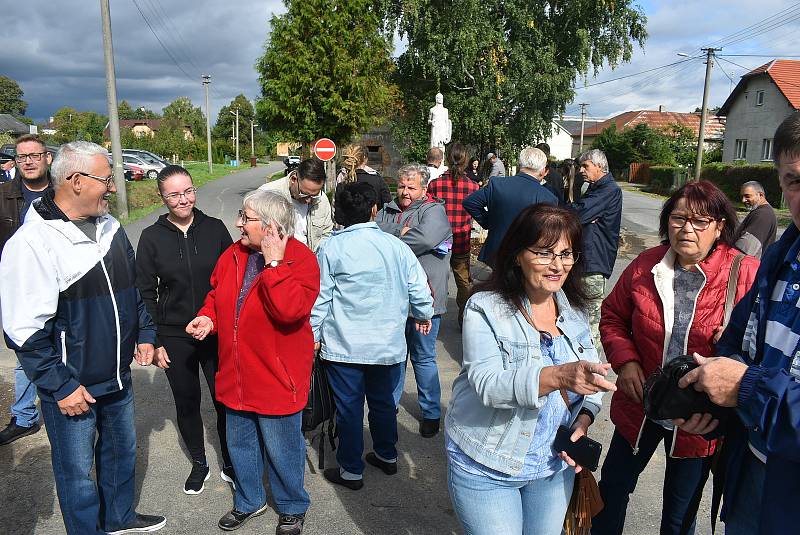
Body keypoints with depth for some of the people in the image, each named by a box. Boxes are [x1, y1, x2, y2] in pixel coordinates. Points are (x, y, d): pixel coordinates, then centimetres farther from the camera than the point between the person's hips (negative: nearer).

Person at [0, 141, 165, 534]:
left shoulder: (110, 227, 3)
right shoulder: (32, 242, -20)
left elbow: (133, 289, 17)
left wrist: (144, 334, 10)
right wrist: (60, 386, -17)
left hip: (118, 377, 7)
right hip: (72, 388, -7)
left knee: (121, 450, 23)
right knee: (77, 472, 11)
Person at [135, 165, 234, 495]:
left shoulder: (214, 229, -3)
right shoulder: (152, 238, -3)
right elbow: (145, 293, 1)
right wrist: (153, 341, -3)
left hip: (217, 332, 0)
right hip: (174, 337, 1)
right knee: (186, 403, 14)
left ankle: (230, 464, 27)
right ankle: (199, 464, 36)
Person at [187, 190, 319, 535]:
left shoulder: (301, 259, -19)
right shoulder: (233, 255, 2)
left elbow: (290, 310, -33)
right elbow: (216, 294, 16)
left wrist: (274, 263, -31)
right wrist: (208, 316, -4)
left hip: (277, 378, -6)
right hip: (236, 378, 7)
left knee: (282, 450, 12)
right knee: (240, 445, 24)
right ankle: (249, 501, 48)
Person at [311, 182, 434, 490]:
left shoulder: (331, 248, -9)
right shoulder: (396, 246, -3)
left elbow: (321, 298, -6)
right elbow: (419, 287, 2)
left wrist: (314, 335, 7)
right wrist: (423, 315, 22)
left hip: (345, 346, -3)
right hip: (388, 345, 3)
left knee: (349, 407, 9)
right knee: (383, 401, 21)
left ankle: (351, 471, 22)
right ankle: (386, 456, 38)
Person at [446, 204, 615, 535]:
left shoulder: (574, 310, 1)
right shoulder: (485, 308, -17)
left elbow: (590, 378, 7)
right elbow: (486, 384, -29)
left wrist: (584, 420, -13)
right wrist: (558, 376, -43)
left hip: (555, 466, 5)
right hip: (486, 470, -5)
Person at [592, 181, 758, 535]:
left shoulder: (746, 273, -14)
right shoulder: (646, 266, -6)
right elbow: (613, 317, 4)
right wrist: (625, 360, -10)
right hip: (640, 406, 2)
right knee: (613, 485, 21)